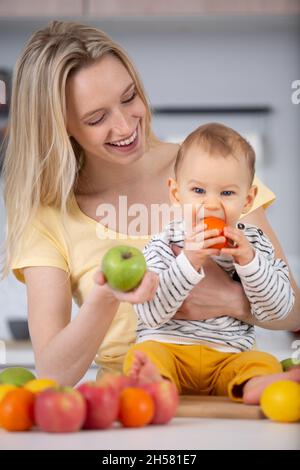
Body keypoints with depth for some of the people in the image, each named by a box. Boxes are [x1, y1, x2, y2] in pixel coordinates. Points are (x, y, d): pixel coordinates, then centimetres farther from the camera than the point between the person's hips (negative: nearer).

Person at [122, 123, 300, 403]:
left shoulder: (254, 244, 8)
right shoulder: (163, 245, -1)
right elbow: (149, 312, -13)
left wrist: (248, 261, -13)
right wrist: (189, 261, -22)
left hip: (230, 355, 2)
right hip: (167, 345, -2)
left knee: (265, 364, -24)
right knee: (144, 354, -29)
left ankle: (257, 387, -53)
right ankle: (157, 381, -57)